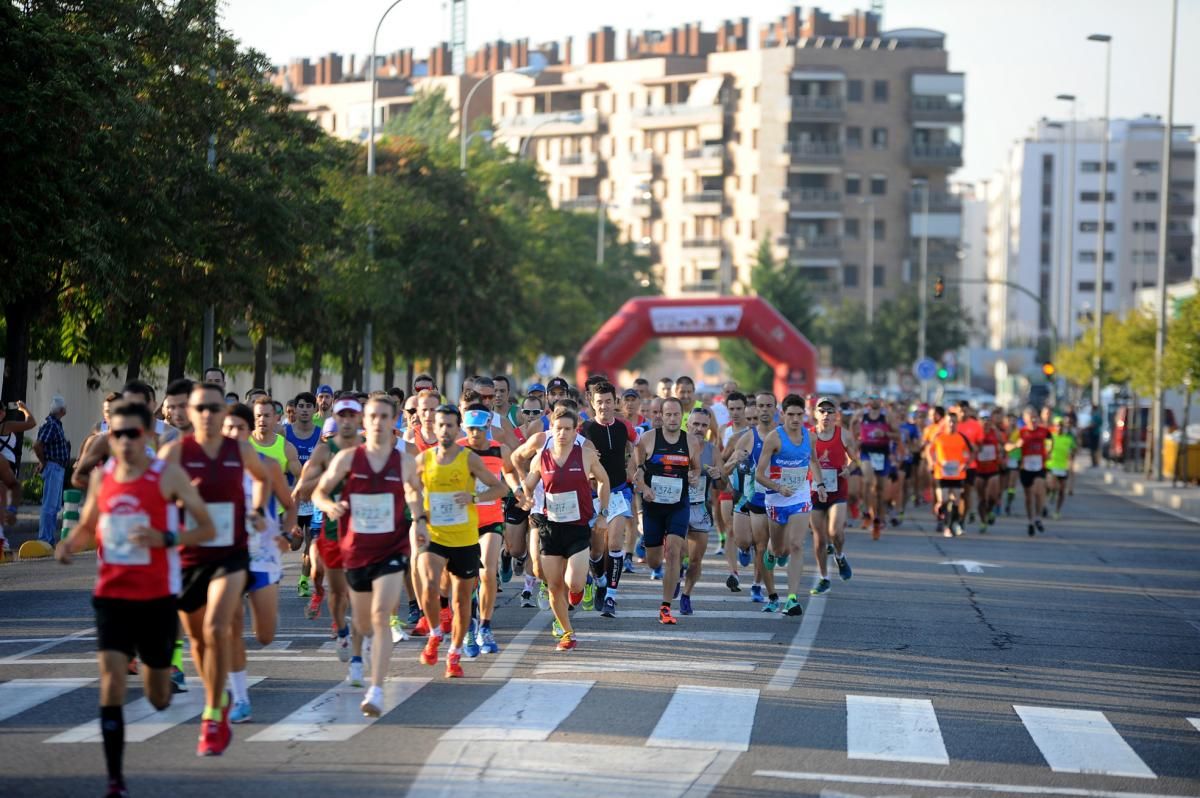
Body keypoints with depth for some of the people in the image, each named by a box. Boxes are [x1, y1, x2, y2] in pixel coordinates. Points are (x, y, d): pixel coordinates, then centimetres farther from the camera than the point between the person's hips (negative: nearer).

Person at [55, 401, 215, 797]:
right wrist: (70, 543, -5)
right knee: (111, 680, -14)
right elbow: (87, 526, 18)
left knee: (158, 699, 9)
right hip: (112, 595, 2)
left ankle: (158, 673, 48)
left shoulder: (168, 475, -8)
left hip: (157, 597, -2)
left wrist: (166, 538, -23)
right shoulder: (101, 476, 3)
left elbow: (207, 529, -6)